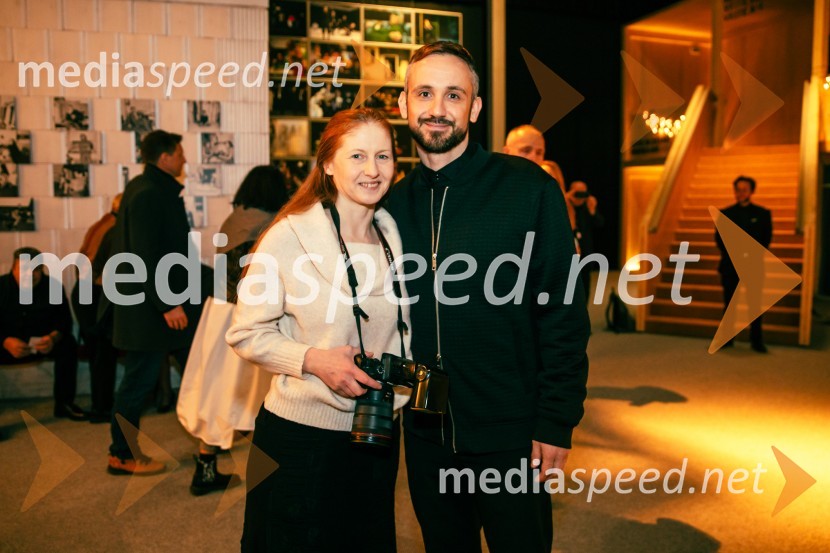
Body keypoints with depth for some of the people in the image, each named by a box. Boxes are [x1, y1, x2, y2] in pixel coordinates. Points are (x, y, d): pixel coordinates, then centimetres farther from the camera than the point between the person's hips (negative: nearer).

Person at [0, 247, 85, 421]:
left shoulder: (53, 286, -4)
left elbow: (64, 320, -8)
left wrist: (53, 337, -31)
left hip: (40, 343, 1)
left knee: (68, 344, -27)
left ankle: (64, 403, -16)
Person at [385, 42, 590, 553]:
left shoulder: (527, 188, -10)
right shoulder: (395, 202, 3)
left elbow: (563, 312, -10)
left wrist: (557, 423, -12)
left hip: (509, 434, -4)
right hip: (425, 433, 4)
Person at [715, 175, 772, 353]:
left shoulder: (762, 213, 6)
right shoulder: (725, 213, 9)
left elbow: (766, 238, 2)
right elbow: (719, 238, 7)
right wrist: (730, 253, -8)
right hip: (730, 264, 1)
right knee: (729, 303, 5)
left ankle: (756, 340, 6)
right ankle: (727, 338, 12)